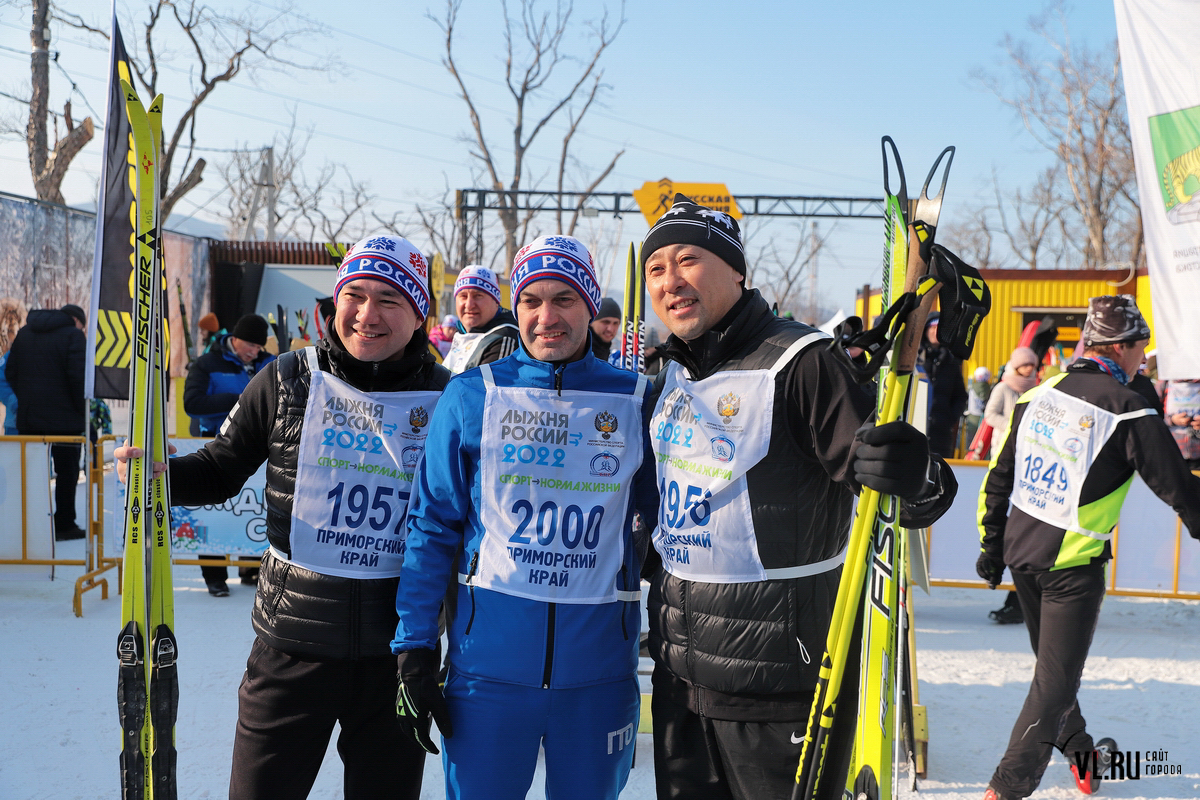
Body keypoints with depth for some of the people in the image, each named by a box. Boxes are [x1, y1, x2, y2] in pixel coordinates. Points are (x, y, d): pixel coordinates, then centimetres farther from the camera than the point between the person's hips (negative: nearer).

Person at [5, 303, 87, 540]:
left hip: (28, 416, 6)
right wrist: (82, 408, -9)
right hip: (64, 417, -6)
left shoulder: (25, 332, 14)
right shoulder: (73, 334, -7)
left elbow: (10, 371, 13)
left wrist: (25, 400, 15)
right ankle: (64, 525, 4)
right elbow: (77, 375, -17)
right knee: (67, 472, 2)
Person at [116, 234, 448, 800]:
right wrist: (162, 472, -13)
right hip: (294, 639, 0)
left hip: (399, 648, 1)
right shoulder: (287, 380, -3)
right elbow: (220, 472, 6)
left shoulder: (447, 398, -3)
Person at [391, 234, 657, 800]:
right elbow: (433, 527, 0)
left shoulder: (636, 401, 0)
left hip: (598, 663, 1)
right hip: (490, 657, -1)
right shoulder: (472, 397, -2)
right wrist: (414, 648, -2)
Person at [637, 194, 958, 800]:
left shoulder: (799, 362, -17)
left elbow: (900, 490, -21)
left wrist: (916, 477, -42)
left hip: (774, 678, -7)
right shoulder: (672, 373, 7)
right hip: (677, 667, 7)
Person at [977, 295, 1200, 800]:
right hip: (1072, 565, -7)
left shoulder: (1039, 394, 3)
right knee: (1056, 680, 3)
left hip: (1021, 553, 7)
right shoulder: (1127, 411, -14)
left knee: (1052, 664, 23)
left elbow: (999, 478, 9)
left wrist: (991, 545, 17)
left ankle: (1081, 755, 42)